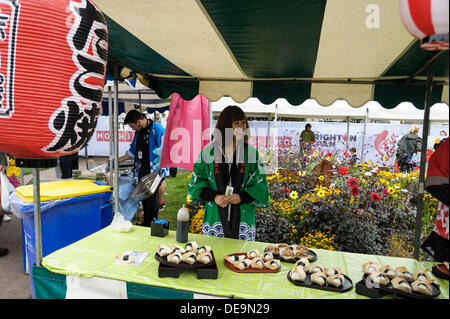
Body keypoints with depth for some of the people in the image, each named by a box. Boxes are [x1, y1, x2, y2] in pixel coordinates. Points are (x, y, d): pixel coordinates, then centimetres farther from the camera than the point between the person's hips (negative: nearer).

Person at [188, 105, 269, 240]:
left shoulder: (251, 153, 2)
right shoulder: (208, 152, -1)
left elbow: (260, 185, 4)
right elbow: (196, 183, 4)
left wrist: (242, 197, -12)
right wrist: (214, 197, -10)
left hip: (243, 218, 1)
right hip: (214, 218, 0)